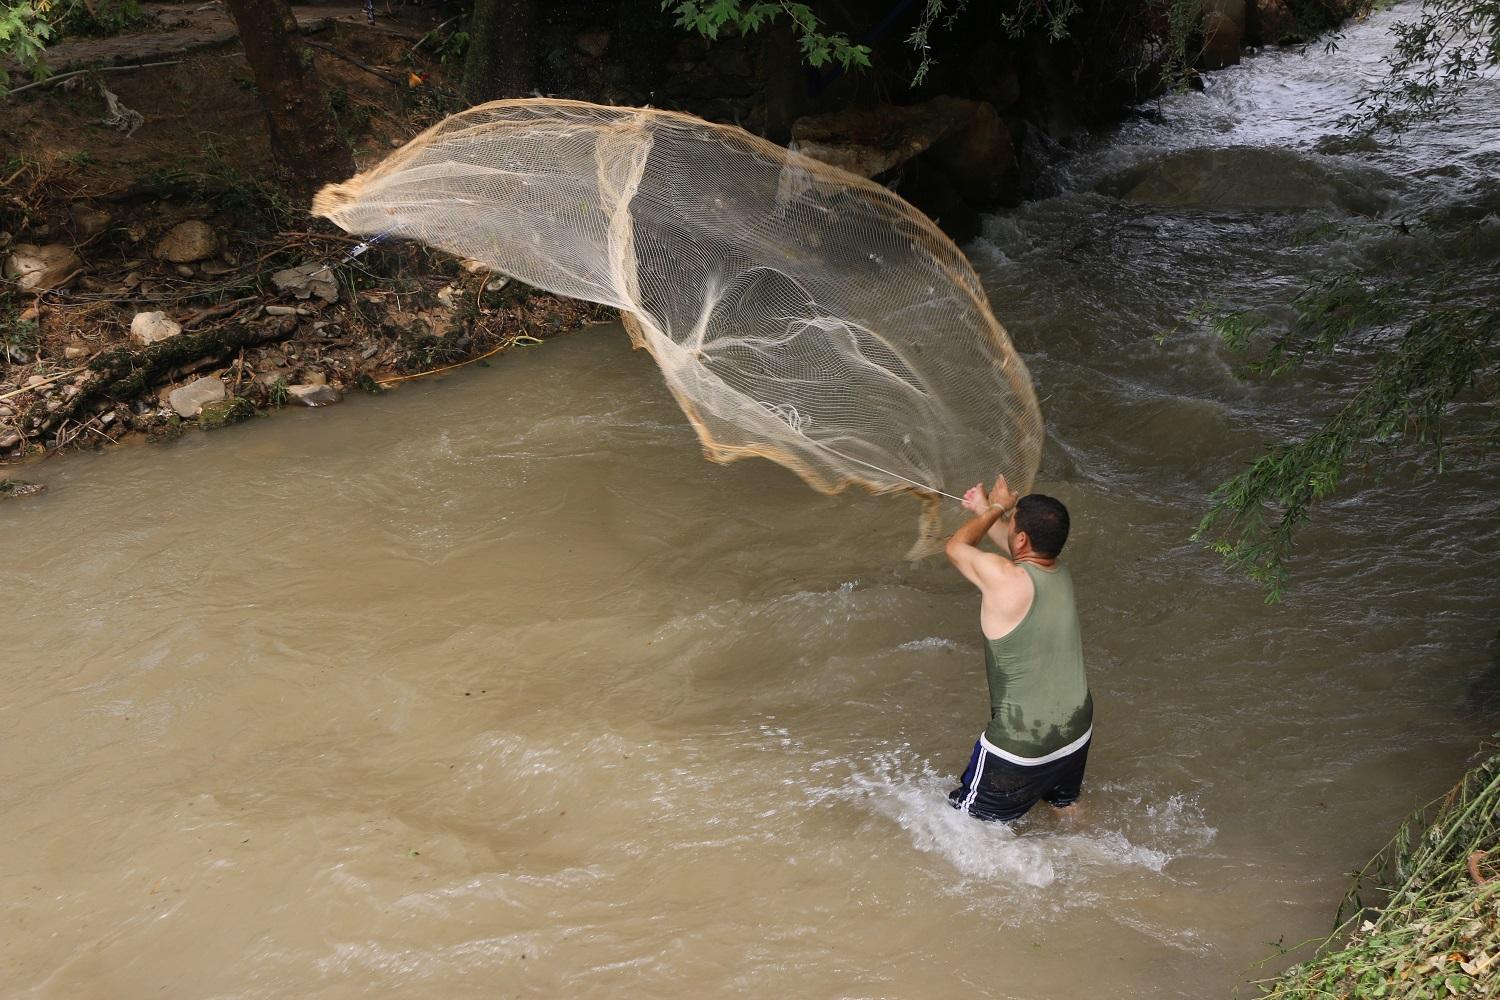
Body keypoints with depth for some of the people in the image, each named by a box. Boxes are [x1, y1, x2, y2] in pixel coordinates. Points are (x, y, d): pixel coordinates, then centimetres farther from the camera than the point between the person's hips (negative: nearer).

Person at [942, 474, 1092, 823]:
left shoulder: (1006, 579, -27)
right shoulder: (1060, 574, -5)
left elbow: (956, 546, -7)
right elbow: (1017, 550, 19)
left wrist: (996, 508, 6)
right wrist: (986, 510, 25)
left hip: (1022, 747, -7)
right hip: (1078, 732, 8)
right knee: (1067, 805, 33)